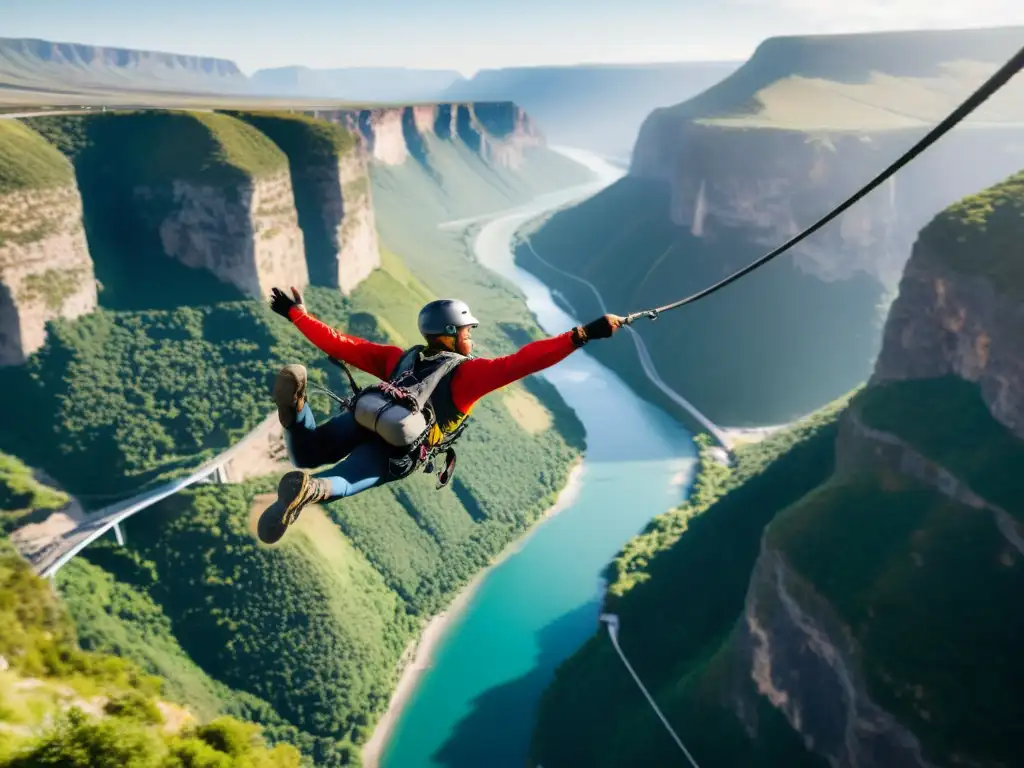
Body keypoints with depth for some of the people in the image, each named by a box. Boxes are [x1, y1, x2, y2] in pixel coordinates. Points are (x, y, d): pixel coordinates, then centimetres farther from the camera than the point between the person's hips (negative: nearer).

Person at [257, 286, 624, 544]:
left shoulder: (401, 358, 26)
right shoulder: (470, 373, 12)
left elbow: (341, 345, 28)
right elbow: (522, 361, 1)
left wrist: (297, 315, 41)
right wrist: (584, 334, 1)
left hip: (363, 420, 4)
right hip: (394, 452, -4)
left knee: (304, 456, 16)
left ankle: (294, 405, -17)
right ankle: (306, 489, -43)